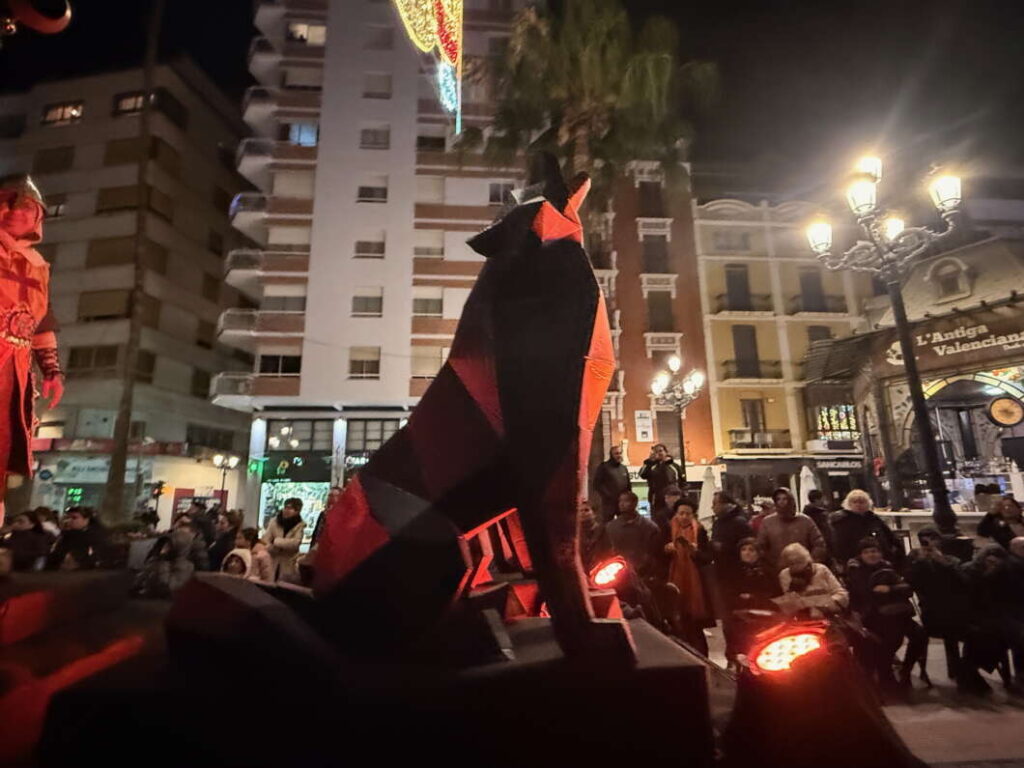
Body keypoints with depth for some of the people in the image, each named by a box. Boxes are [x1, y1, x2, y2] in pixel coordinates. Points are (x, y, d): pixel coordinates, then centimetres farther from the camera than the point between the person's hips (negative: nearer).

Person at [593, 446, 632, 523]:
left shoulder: (624, 468, 14)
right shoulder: (603, 467, -4)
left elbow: (628, 485, 18)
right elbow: (597, 484, -11)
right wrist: (606, 496, -14)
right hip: (609, 503, -5)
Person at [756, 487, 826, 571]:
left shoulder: (806, 521, 3)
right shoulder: (767, 522, 1)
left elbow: (819, 545, 3)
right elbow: (760, 547, 1)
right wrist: (773, 565, -5)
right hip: (778, 573, -1)